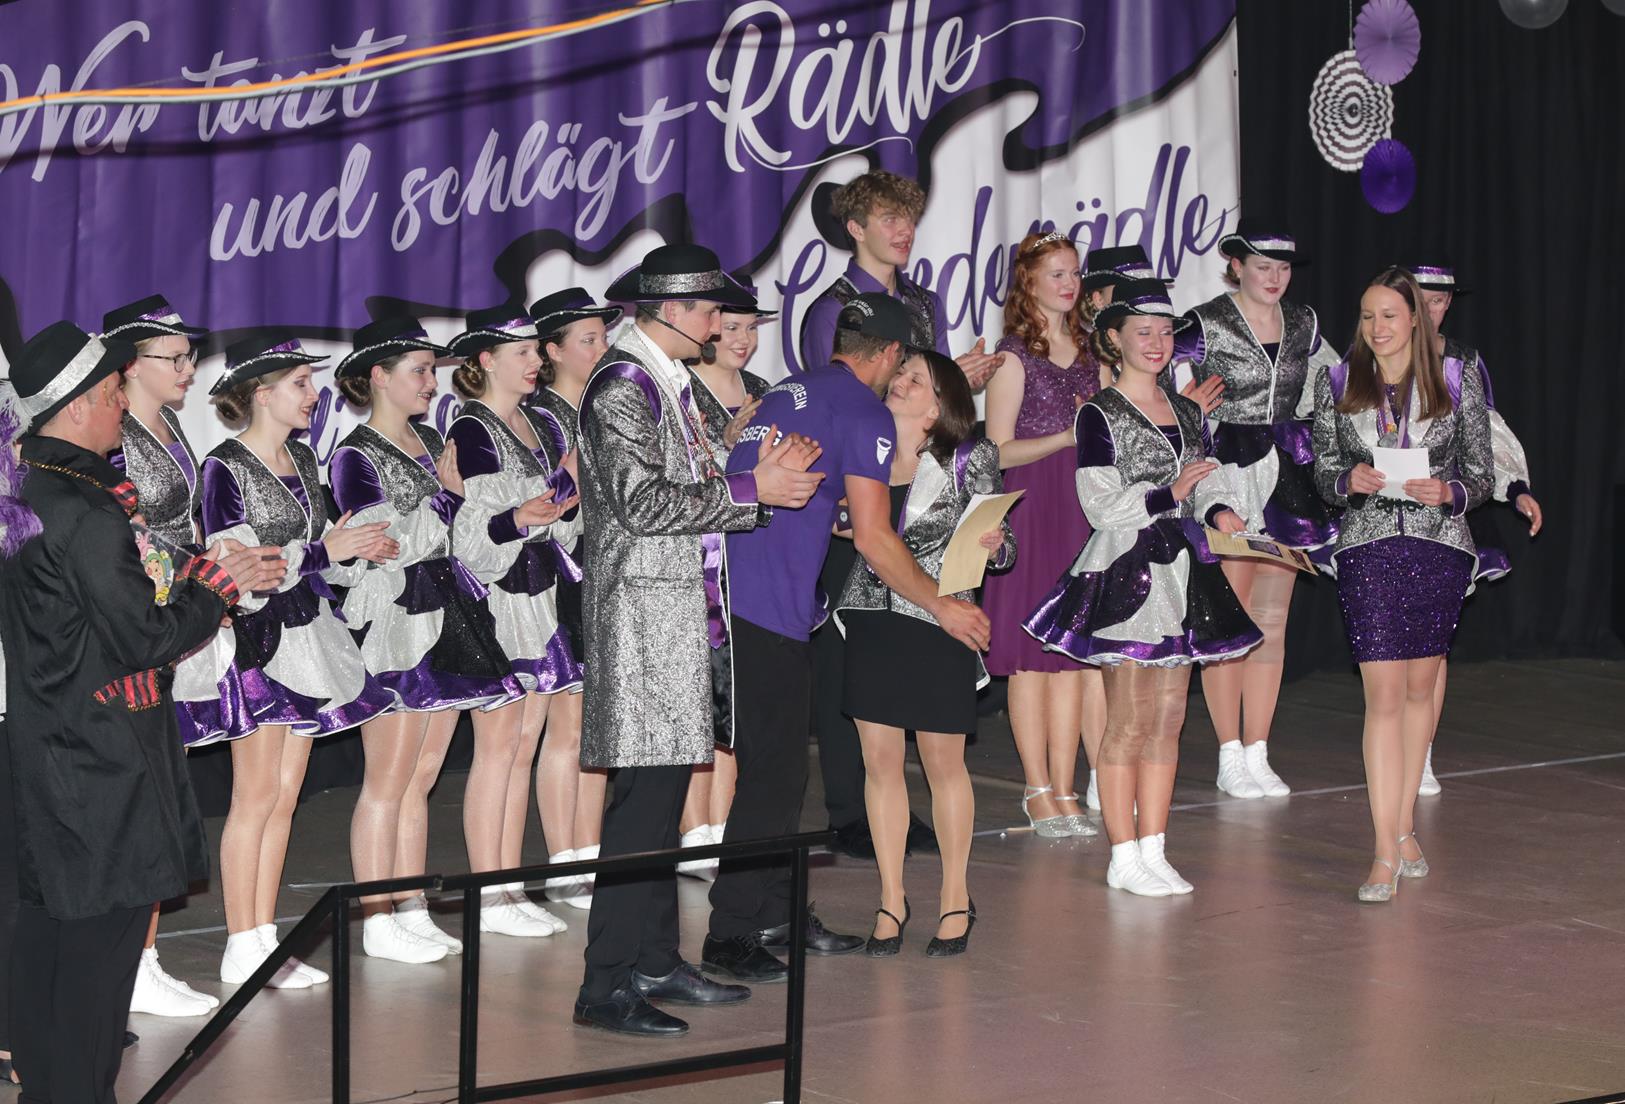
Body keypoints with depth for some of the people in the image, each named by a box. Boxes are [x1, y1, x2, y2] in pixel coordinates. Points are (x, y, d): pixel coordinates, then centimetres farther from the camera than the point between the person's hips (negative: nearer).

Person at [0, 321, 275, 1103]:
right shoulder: (87, 513, -20)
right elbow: (139, 638, -17)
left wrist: (199, 574, 10)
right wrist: (218, 593, -3)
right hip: (102, 767, -9)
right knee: (101, 935, -1)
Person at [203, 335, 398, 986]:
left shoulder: (302, 460, 13)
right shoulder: (225, 468, -12)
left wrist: (360, 553, 2)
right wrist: (325, 550, -19)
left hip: (308, 635, 8)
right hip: (258, 642, -8)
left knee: (284, 796, 8)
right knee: (256, 796, -5)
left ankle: (265, 939, 14)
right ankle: (241, 951, 1)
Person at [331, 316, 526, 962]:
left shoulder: (430, 443, 16)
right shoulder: (356, 457, -8)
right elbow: (381, 547, -14)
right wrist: (447, 493, -12)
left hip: (445, 619, 8)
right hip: (394, 628, -8)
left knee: (421, 778, 10)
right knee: (388, 781, -4)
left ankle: (412, 913, 15)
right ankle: (378, 923, 1)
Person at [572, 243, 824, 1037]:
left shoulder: (666, 383, 18)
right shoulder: (622, 388, -13)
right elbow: (644, 502, -21)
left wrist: (762, 476, 5)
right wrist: (749, 489, -15)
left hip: (687, 614, 10)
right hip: (647, 617, -10)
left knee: (665, 792, 13)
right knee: (645, 797, -11)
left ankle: (655, 962, 20)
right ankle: (606, 986, -9)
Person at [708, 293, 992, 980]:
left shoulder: (788, 394, 19)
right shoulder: (865, 413, -6)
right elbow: (873, 538, -10)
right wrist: (941, 606, 0)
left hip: (727, 588, 9)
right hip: (770, 610, -9)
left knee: (776, 763, 17)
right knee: (773, 774, -4)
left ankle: (777, 912, 25)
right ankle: (731, 936, -3)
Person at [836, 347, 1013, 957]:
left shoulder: (969, 459, -3)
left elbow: (1001, 548, 0)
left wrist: (994, 545, -22)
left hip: (939, 619, -3)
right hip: (871, 617, 3)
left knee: (943, 762, 5)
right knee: (880, 760, 6)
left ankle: (955, 898, 20)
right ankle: (892, 896, 18)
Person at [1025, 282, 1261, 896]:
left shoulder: (1187, 414, 15)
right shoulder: (1099, 415, -5)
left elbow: (1211, 479, 10)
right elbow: (1101, 504, -11)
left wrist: (1219, 510, -11)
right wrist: (1169, 495, -16)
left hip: (1182, 573, 7)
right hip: (1125, 574, -7)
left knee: (1168, 720, 8)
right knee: (1130, 722, -5)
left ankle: (1154, 851, 14)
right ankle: (1125, 858, 2)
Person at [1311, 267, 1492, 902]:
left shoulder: (1459, 383, 2)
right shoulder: (1336, 385, 4)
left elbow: (1482, 475, 5)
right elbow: (1322, 474, 8)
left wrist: (1448, 491, -16)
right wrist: (1348, 480, -14)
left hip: (1441, 546, 1)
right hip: (1367, 549, -1)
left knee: (1420, 688, 11)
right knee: (1384, 696, -8)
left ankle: (1405, 825, 27)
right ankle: (1386, 854, -9)